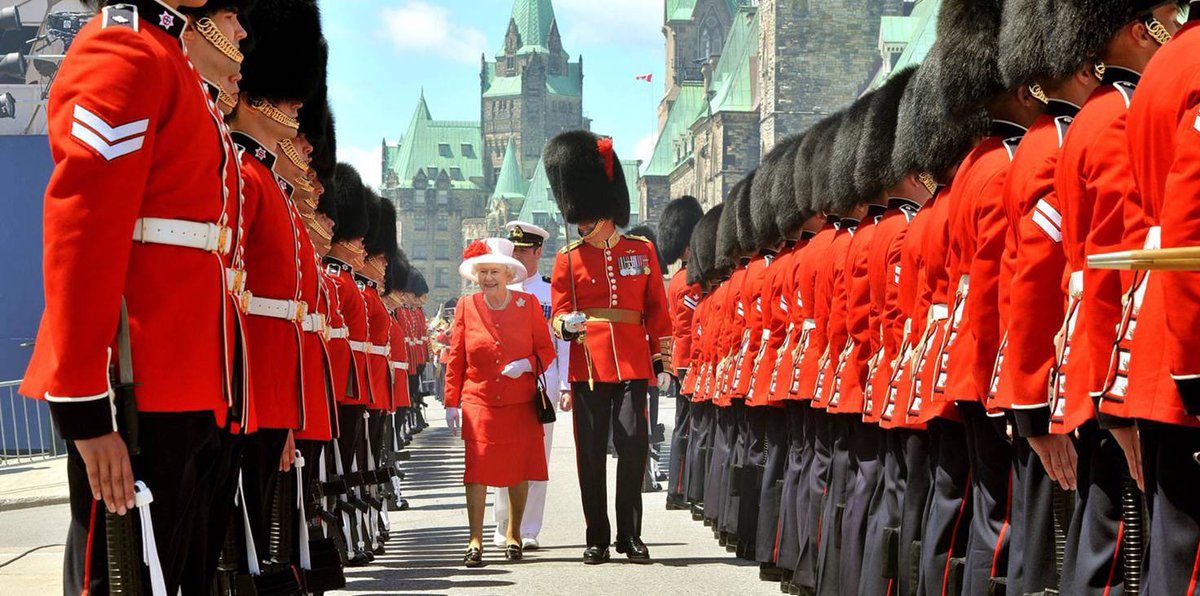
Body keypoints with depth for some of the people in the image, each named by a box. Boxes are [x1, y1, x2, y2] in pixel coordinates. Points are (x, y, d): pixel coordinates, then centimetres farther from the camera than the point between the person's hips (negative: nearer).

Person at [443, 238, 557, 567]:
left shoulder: (528, 303, 1)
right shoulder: (466, 306, 2)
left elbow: (546, 350, 4)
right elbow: (455, 358, 4)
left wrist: (526, 364, -17)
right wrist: (451, 402, 1)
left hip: (521, 403, 1)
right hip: (479, 401, -1)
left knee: (519, 470, 7)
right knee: (478, 468, -8)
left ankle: (513, 535, 22)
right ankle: (475, 541, -4)